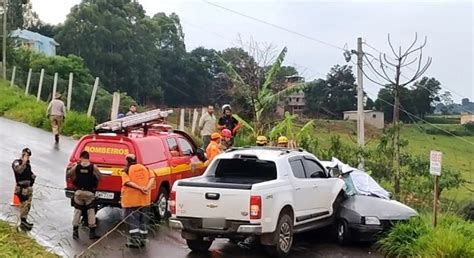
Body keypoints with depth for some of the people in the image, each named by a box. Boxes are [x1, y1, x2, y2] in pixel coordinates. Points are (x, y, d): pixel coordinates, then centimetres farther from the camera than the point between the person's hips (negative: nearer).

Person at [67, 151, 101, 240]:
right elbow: (99, 178, -5)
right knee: (91, 211, 4)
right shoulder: (93, 167, -7)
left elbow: (68, 175, 5)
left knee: (77, 210, 11)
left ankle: (75, 231, 11)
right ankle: (92, 232, 3)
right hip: (89, 192, -1)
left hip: (78, 192, 2)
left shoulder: (76, 167, -2)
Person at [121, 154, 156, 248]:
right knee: (143, 219, 13)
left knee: (132, 219, 2)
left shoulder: (126, 171, -2)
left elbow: (127, 182, -18)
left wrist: (140, 188, -22)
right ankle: (143, 240, 16)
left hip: (131, 199, -4)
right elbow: (152, 177, -6)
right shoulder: (145, 168, 10)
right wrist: (147, 187, -16)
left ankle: (135, 240, -4)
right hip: (145, 199, 4)